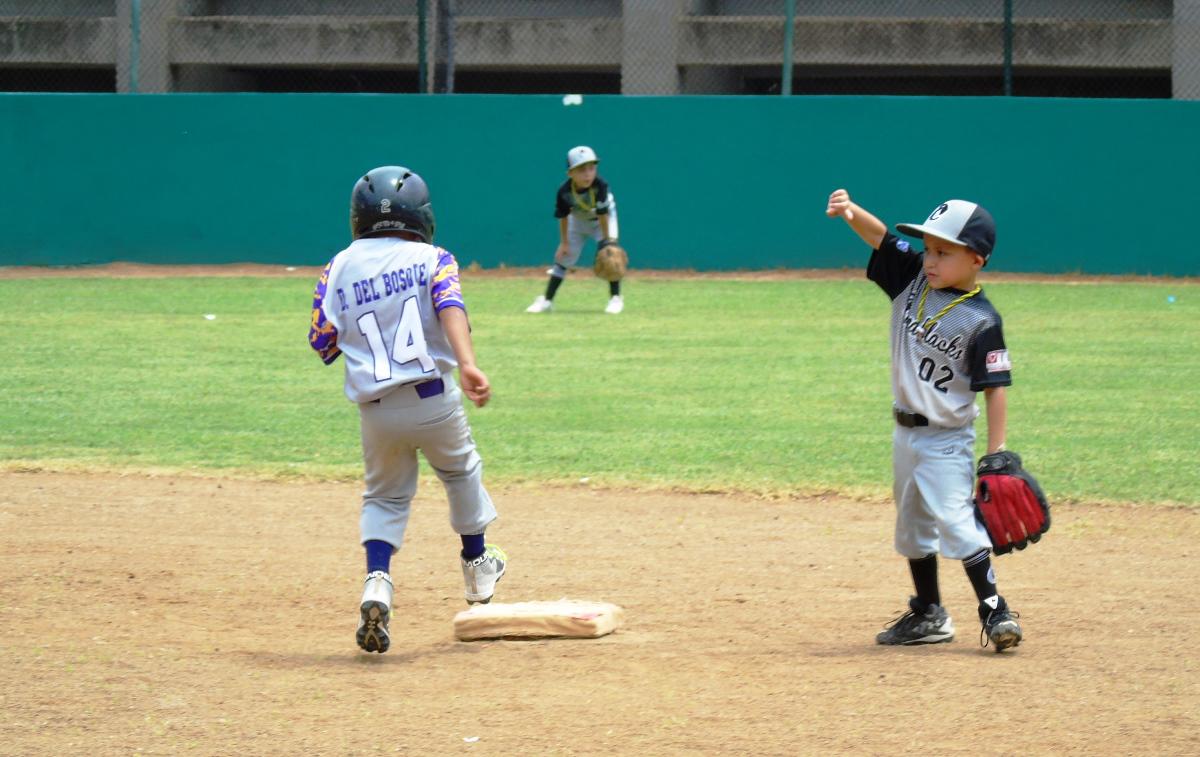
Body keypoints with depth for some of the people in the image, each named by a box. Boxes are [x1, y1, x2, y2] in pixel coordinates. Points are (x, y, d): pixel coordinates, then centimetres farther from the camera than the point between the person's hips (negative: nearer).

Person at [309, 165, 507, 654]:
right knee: (461, 471, 26)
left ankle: (377, 580, -9)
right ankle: (477, 567, 40)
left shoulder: (341, 267, 8)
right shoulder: (431, 258, 2)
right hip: (434, 398, -1)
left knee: (385, 495, 17)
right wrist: (468, 364, -31)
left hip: (375, 410, 1)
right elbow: (449, 306, -17)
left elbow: (323, 342, 6)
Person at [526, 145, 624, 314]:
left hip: (604, 219, -3)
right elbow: (563, 218, -15)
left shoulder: (600, 186, -37)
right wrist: (564, 243, -10)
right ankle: (547, 300, 14)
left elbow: (603, 215, -30)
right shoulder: (565, 192, -29)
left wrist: (607, 240, -25)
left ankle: (616, 298, -8)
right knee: (564, 256, 2)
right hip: (578, 220, 3)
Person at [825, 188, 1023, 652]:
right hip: (906, 431, 8)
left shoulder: (980, 320, -18)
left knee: (954, 519, -18)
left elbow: (995, 387, -16)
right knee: (912, 525, 16)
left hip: (947, 438, -8)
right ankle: (929, 616, 28)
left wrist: (996, 454, -18)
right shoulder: (913, 278, -2)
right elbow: (880, 235, -10)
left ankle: (994, 610, -12)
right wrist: (851, 212, -32)